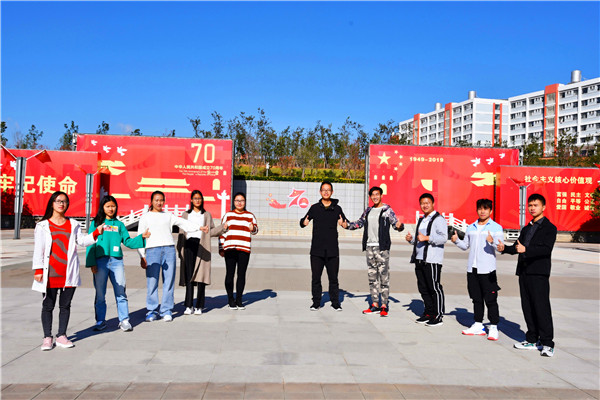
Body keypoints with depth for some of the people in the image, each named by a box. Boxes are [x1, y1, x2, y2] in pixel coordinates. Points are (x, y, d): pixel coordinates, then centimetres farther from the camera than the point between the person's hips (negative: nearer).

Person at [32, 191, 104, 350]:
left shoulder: (73, 224, 11)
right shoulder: (42, 225, 4)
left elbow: (82, 241, 9)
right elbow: (38, 249, 0)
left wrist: (96, 233, -6)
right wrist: (38, 270, -7)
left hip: (69, 274, 2)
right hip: (50, 273, -2)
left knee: (65, 305, 7)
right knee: (48, 306, 4)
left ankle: (62, 336, 17)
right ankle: (47, 337, 15)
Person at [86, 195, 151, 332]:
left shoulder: (119, 224, 15)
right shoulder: (96, 223, 7)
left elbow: (128, 241, 12)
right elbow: (91, 243, 2)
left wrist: (142, 237, -4)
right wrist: (92, 263, -6)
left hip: (117, 261, 2)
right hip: (100, 262, -1)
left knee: (121, 292, -1)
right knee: (100, 294, 5)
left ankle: (124, 320, 7)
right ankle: (100, 321, 17)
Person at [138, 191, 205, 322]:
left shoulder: (168, 216, 18)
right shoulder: (145, 217, 13)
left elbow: (183, 223, 6)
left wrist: (199, 227, -11)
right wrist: (142, 257, 0)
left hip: (169, 249, 2)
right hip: (152, 250, -2)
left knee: (169, 281, 0)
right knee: (152, 281, -4)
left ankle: (166, 311, 8)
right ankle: (152, 311, 8)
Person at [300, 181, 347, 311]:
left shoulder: (337, 208, 9)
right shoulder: (314, 208, 7)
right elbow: (303, 221, 5)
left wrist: (344, 223, -19)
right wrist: (304, 222, -20)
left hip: (332, 250, 0)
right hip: (317, 249, 0)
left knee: (333, 278, 3)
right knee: (316, 277, 3)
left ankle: (335, 302, 14)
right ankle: (316, 302, 14)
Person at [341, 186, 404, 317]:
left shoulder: (387, 210, -2)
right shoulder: (368, 211, 15)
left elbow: (395, 223, -8)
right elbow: (359, 223, 23)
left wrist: (399, 226, -30)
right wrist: (347, 225, 7)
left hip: (382, 247, -6)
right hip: (369, 247, 6)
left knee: (384, 276, -5)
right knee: (372, 277, 9)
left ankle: (384, 306, 0)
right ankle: (375, 305, 16)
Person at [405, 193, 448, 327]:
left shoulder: (439, 219, -5)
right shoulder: (421, 220, 22)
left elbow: (443, 237, -17)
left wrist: (426, 238, -25)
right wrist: (411, 239, 12)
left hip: (432, 260, -9)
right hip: (419, 259, 9)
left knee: (435, 288, -4)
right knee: (423, 288, 11)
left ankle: (438, 316, 3)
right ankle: (429, 313, 22)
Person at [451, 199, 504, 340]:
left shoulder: (496, 227, -2)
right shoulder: (471, 227, 14)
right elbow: (466, 245, 20)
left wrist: (493, 242, -30)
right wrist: (456, 241, 1)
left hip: (487, 270, -5)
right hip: (472, 269, 5)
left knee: (490, 300, -2)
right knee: (476, 299, 13)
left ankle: (493, 327, 6)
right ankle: (478, 326, 22)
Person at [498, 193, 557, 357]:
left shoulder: (549, 227, -3)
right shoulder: (526, 228, 21)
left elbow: (546, 249, -16)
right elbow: (518, 246, 19)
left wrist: (526, 250, -27)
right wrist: (505, 248, 0)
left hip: (539, 273, -7)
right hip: (524, 272, 7)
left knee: (542, 308, -7)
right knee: (527, 307, 10)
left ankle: (547, 344, 0)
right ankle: (532, 340, 19)